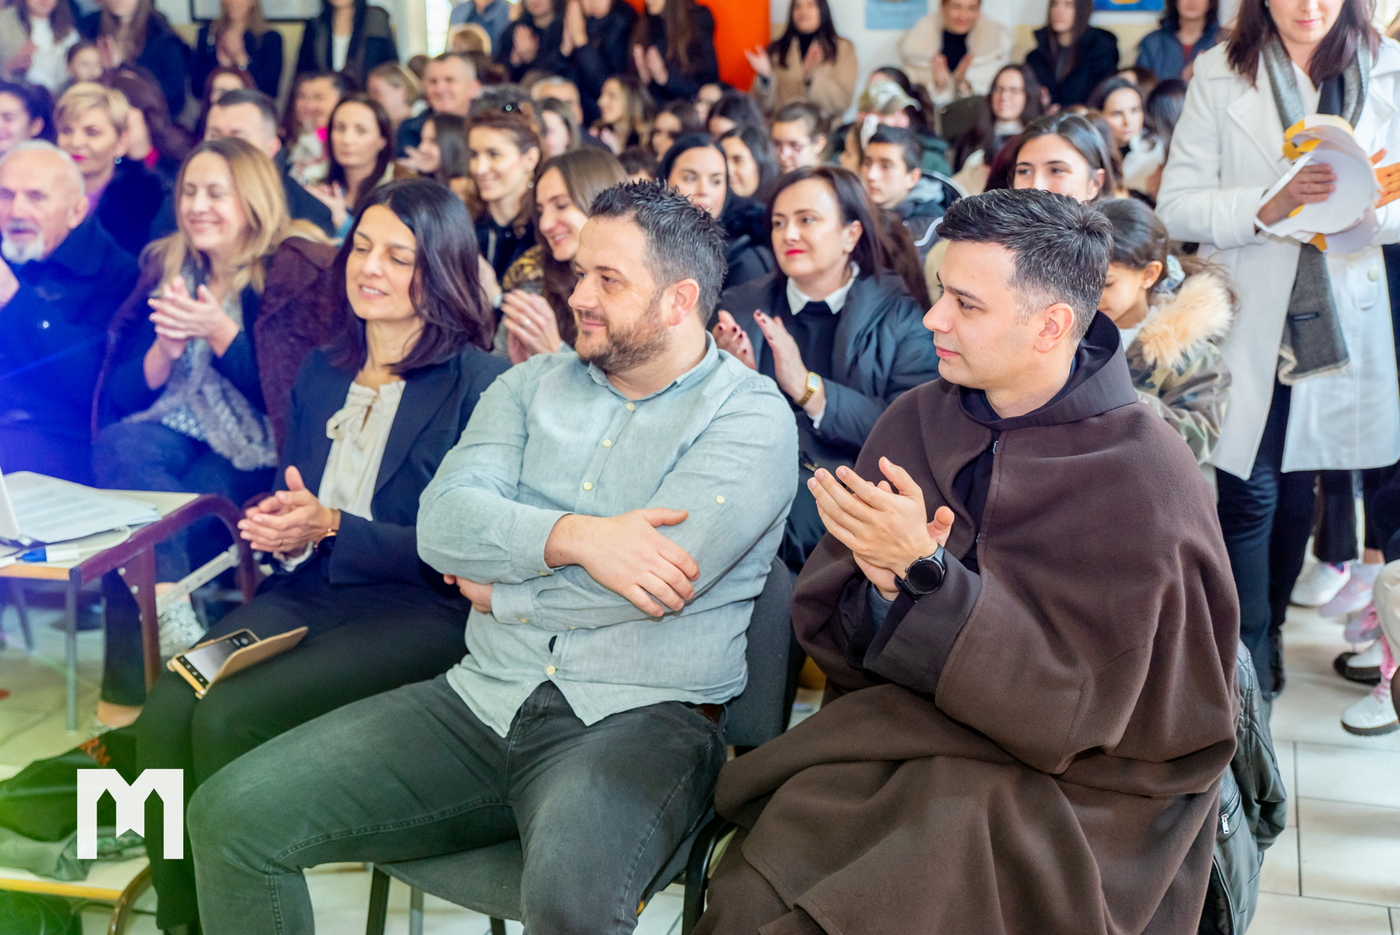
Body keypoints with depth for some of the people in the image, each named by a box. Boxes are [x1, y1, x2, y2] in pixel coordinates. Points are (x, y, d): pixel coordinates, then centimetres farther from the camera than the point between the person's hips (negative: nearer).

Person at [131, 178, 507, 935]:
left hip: (419, 611, -6)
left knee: (229, 718, -26)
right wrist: (279, 528, -4)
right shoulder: (321, 371, 16)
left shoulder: (479, 383, -5)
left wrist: (331, 528, -16)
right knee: (165, 714, -20)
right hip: (304, 595, 6)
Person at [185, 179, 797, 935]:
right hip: (481, 699, 5)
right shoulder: (531, 385, 14)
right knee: (232, 814, -7)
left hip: (638, 718, -5)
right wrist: (574, 536, -18)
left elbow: (662, 576, -16)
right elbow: (443, 524, -1)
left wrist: (496, 590, -3)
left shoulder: (749, 415, -2)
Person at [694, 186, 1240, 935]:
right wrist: (881, 591, -21)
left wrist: (924, 573, -26)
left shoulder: (1146, 479, -14)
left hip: (1081, 777, -3)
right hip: (912, 725, 4)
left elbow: (1080, 694, -17)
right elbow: (826, 616, 2)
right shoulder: (917, 419, 0)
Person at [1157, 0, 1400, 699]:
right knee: (1248, 492, -4)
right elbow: (1177, 205, -8)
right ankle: (1247, 665, 8)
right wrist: (1266, 206, -24)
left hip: (1341, 318, 2)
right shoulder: (1220, 75, -1)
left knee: (1301, 484, 12)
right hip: (1247, 319, -2)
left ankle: (1270, 629, 32)